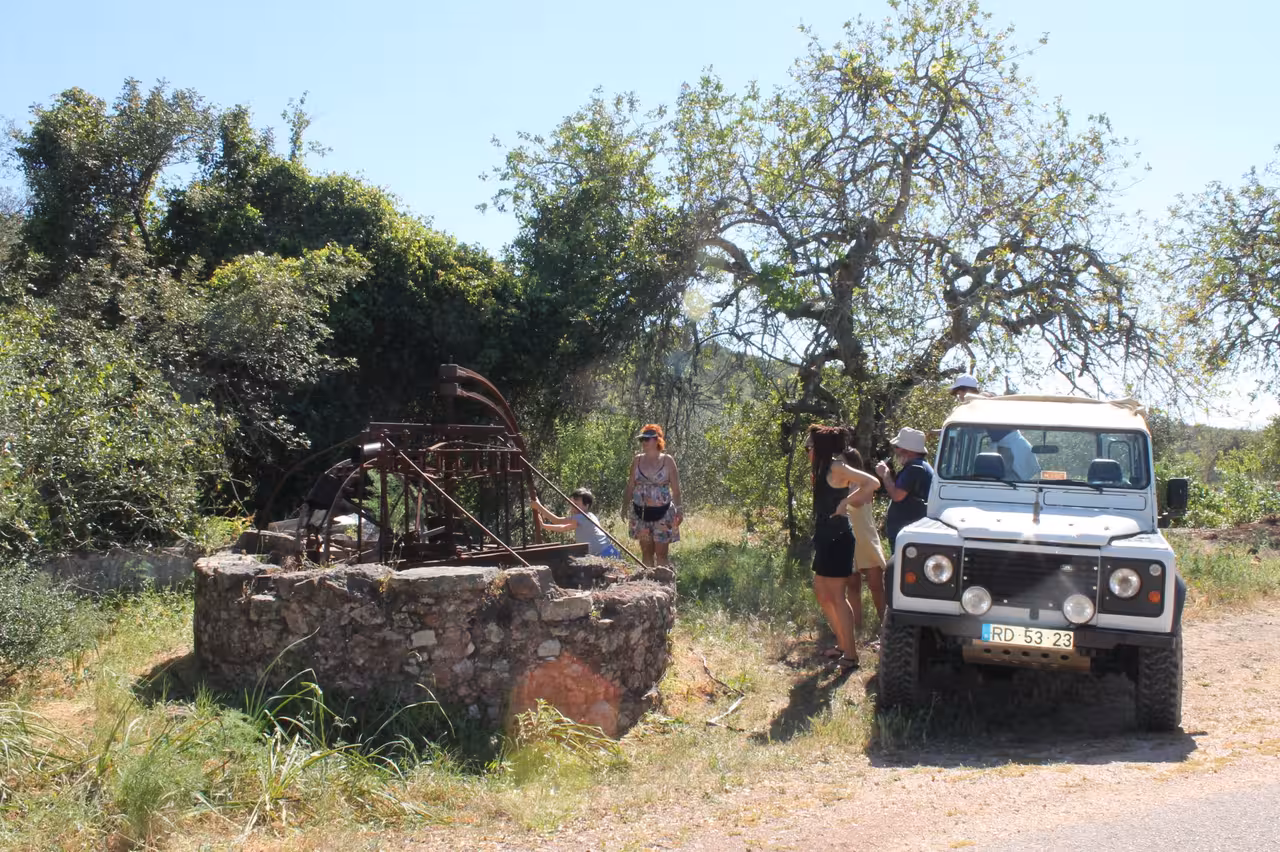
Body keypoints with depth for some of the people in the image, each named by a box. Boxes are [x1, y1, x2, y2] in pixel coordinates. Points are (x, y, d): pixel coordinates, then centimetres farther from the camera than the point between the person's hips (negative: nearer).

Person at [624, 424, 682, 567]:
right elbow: (631, 485, 11)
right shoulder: (637, 460, 4)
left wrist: (678, 511, -10)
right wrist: (624, 505, 8)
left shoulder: (667, 461, -4)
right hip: (641, 512, 3)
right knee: (646, 551, 9)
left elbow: (675, 489, -3)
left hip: (662, 513, -3)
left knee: (661, 553, -2)